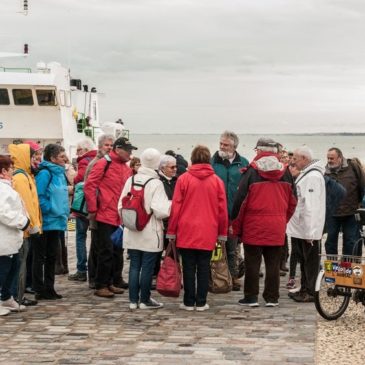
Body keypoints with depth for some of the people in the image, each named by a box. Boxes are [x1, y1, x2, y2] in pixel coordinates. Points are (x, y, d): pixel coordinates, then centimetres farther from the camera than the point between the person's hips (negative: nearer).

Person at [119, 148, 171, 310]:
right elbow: (160, 210, -19)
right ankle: (145, 300, 10)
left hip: (132, 233, 5)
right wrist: (171, 204, -2)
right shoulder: (156, 183, -13)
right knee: (147, 267, 4)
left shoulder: (131, 180, 2)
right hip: (150, 233, -5)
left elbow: (121, 205, 5)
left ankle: (133, 300, 14)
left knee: (134, 266, 11)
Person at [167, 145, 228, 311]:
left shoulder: (183, 179, -4)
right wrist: (222, 233, 11)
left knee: (189, 268, 5)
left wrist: (171, 231, 5)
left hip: (186, 232, -1)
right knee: (204, 268, 7)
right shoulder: (217, 181, 0)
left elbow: (175, 207, -4)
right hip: (208, 233, 1)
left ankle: (189, 302, 8)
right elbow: (222, 209, 2)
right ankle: (201, 302, 8)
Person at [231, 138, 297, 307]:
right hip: (277, 227, 3)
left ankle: (251, 297, 8)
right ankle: (272, 298, 12)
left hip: (254, 226, -3)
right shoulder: (285, 172, 4)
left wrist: (236, 226, 0)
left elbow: (241, 200, -9)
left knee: (252, 263, 5)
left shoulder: (252, 171, -9)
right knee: (273, 264, 9)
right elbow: (292, 201, 11)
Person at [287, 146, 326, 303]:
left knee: (310, 262, -1)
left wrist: (309, 231, -25)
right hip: (300, 229, 10)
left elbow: (311, 206, -23)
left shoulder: (313, 176, -18)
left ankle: (310, 292, 5)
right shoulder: (306, 174, 15)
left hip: (308, 230, -10)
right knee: (304, 260, 17)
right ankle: (304, 290, 26)